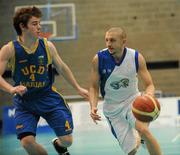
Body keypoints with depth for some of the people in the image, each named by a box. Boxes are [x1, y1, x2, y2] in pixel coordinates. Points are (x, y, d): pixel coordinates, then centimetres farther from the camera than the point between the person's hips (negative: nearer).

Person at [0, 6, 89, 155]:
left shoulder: (47, 46, -6)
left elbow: (62, 67, 9)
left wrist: (78, 88, 14)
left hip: (48, 98, 2)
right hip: (24, 102, -2)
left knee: (67, 140, 0)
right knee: (27, 142, -20)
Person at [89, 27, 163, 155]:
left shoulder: (136, 57, -14)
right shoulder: (99, 59, -16)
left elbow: (149, 85, -9)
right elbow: (94, 87, -5)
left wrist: (148, 97, -31)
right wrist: (93, 107, -22)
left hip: (133, 101, 0)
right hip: (113, 109, 0)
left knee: (144, 130, -32)